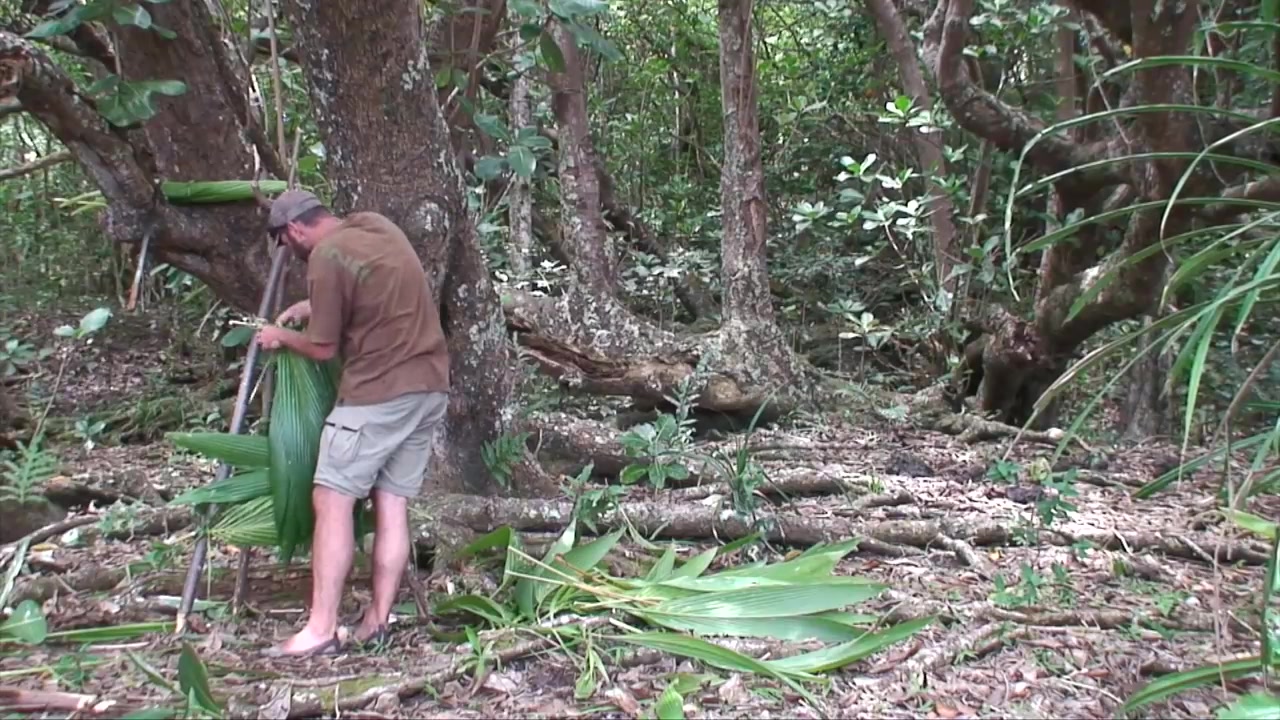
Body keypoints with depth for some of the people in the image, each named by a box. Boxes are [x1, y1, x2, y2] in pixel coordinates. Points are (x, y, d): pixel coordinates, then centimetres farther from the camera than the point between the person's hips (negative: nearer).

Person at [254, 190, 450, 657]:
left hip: (378, 391, -8)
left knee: (332, 499, -5)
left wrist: (282, 337, 14)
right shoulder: (376, 225, 13)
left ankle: (321, 629, -7)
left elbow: (322, 348, -5)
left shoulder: (327, 257, -11)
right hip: (429, 385, 8)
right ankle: (377, 621, 10)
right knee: (392, 504, 8)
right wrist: (313, 307, 26)